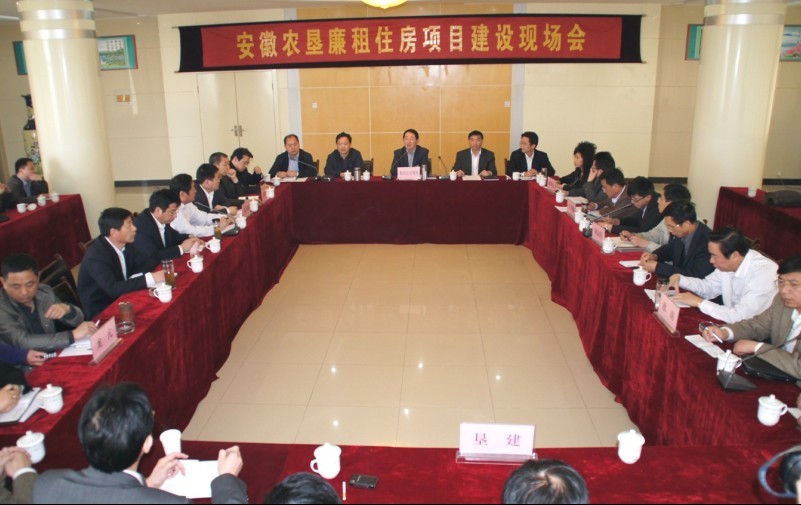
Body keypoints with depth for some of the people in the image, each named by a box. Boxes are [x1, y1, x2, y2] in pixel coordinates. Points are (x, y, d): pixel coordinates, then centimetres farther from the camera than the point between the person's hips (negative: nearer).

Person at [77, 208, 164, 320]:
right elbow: (113, 289, -35)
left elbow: (148, 262, 5)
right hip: (100, 310, -7)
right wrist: (150, 278, -39)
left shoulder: (125, 244, -4)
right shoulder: (96, 256, -25)